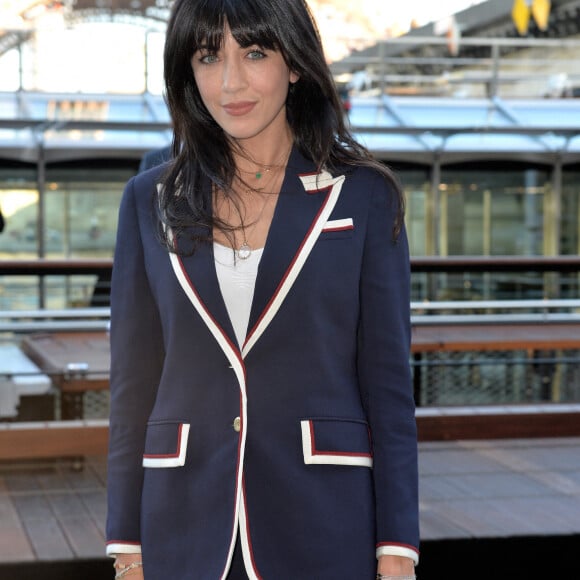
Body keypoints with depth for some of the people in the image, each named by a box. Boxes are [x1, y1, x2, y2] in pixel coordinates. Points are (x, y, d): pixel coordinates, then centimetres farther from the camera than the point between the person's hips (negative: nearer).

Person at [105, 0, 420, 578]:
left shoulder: (363, 196, -1)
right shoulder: (151, 201, 4)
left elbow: (388, 383, -2)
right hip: (187, 529, 2)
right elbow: (133, 387, 6)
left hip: (327, 527, -1)